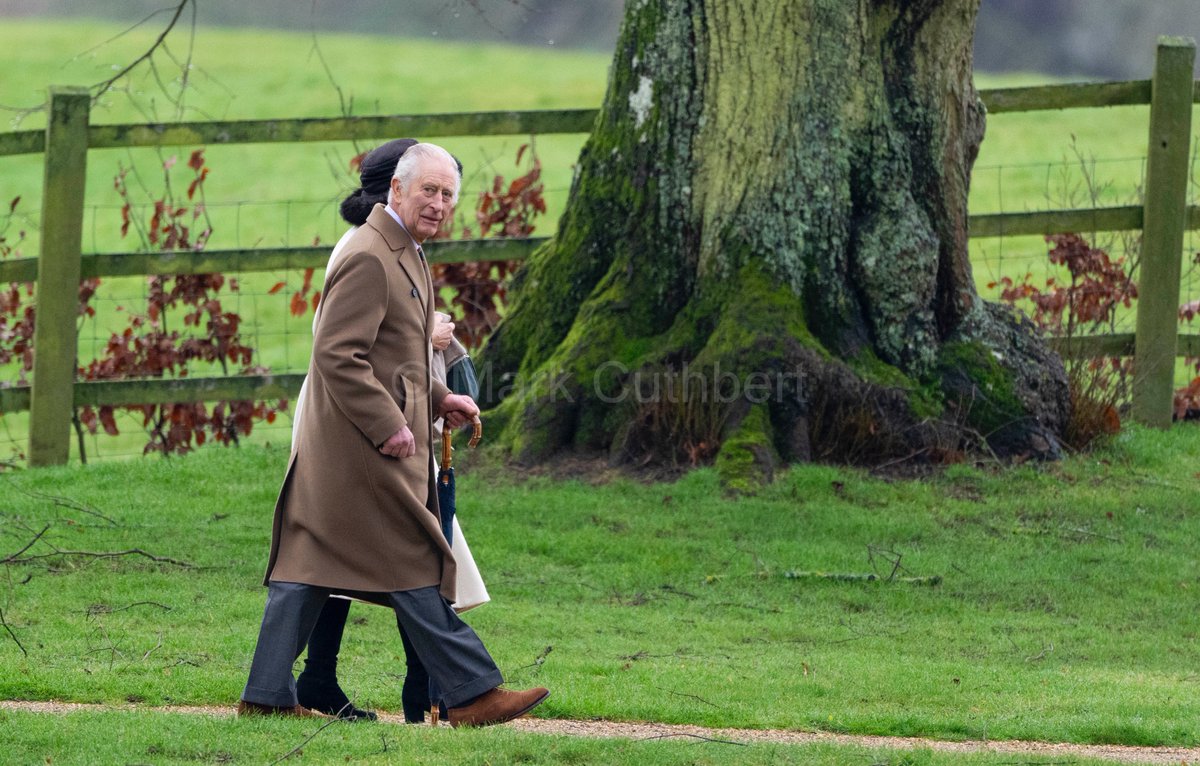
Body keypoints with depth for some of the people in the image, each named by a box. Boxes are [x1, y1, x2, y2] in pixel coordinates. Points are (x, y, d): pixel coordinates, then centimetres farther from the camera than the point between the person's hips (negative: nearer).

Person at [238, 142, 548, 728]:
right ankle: (471, 694, 0)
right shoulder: (369, 258, -17)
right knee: (412, 564, -5)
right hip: (365, 446, -11)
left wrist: (437, 398, 15)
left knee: (307, 564, 9)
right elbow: (337, 355, -23)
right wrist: (389, 425, -22)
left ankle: (266, 695, 10)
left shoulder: (405, 255, 18)